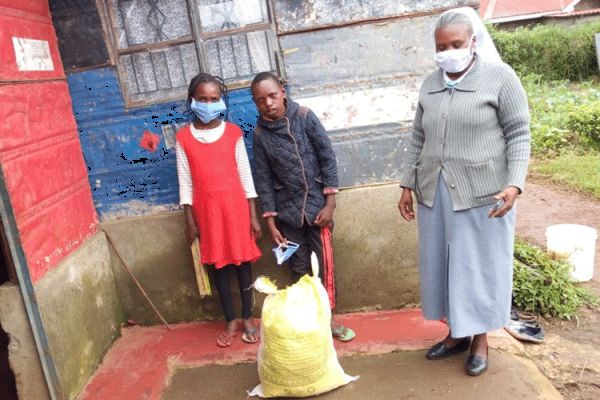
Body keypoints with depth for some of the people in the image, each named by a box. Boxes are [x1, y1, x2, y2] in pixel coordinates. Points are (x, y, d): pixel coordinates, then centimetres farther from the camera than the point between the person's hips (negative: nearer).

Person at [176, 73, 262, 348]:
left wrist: (253, 215, -2)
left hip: (236, 206, 0)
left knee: (242, 260, 7)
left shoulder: (233, 132, -1)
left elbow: (245, 174, 0)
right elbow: (185, 181, 2)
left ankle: (247, 317, 22)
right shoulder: (184, 137, 0)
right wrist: (190, 220, 0)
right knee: (219, 264, 10)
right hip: (207, 210, 1)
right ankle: (230, 321, 23)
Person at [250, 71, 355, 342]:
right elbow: (263, 179, 0)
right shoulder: (260, 134, -4)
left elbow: (328, 158, -6)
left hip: (317, 204, -1)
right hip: (288, 211, 1)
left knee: (324, 264, 4)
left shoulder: (305, 117, -8)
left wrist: (330, 203, -9)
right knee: (299, 268, 11)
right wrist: (271, 222, -1)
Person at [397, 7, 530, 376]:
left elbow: (519, 135, -7)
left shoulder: (500, 77, -5)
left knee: (480, 264, 6)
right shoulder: (430, 85, 10)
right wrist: (408, 185, 10)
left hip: (482, 194, -5)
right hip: (435, 193, 5)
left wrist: (514, 184, -19)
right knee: (443, 263, 12)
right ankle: (458, 333, 31)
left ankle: (480, 339, 26)